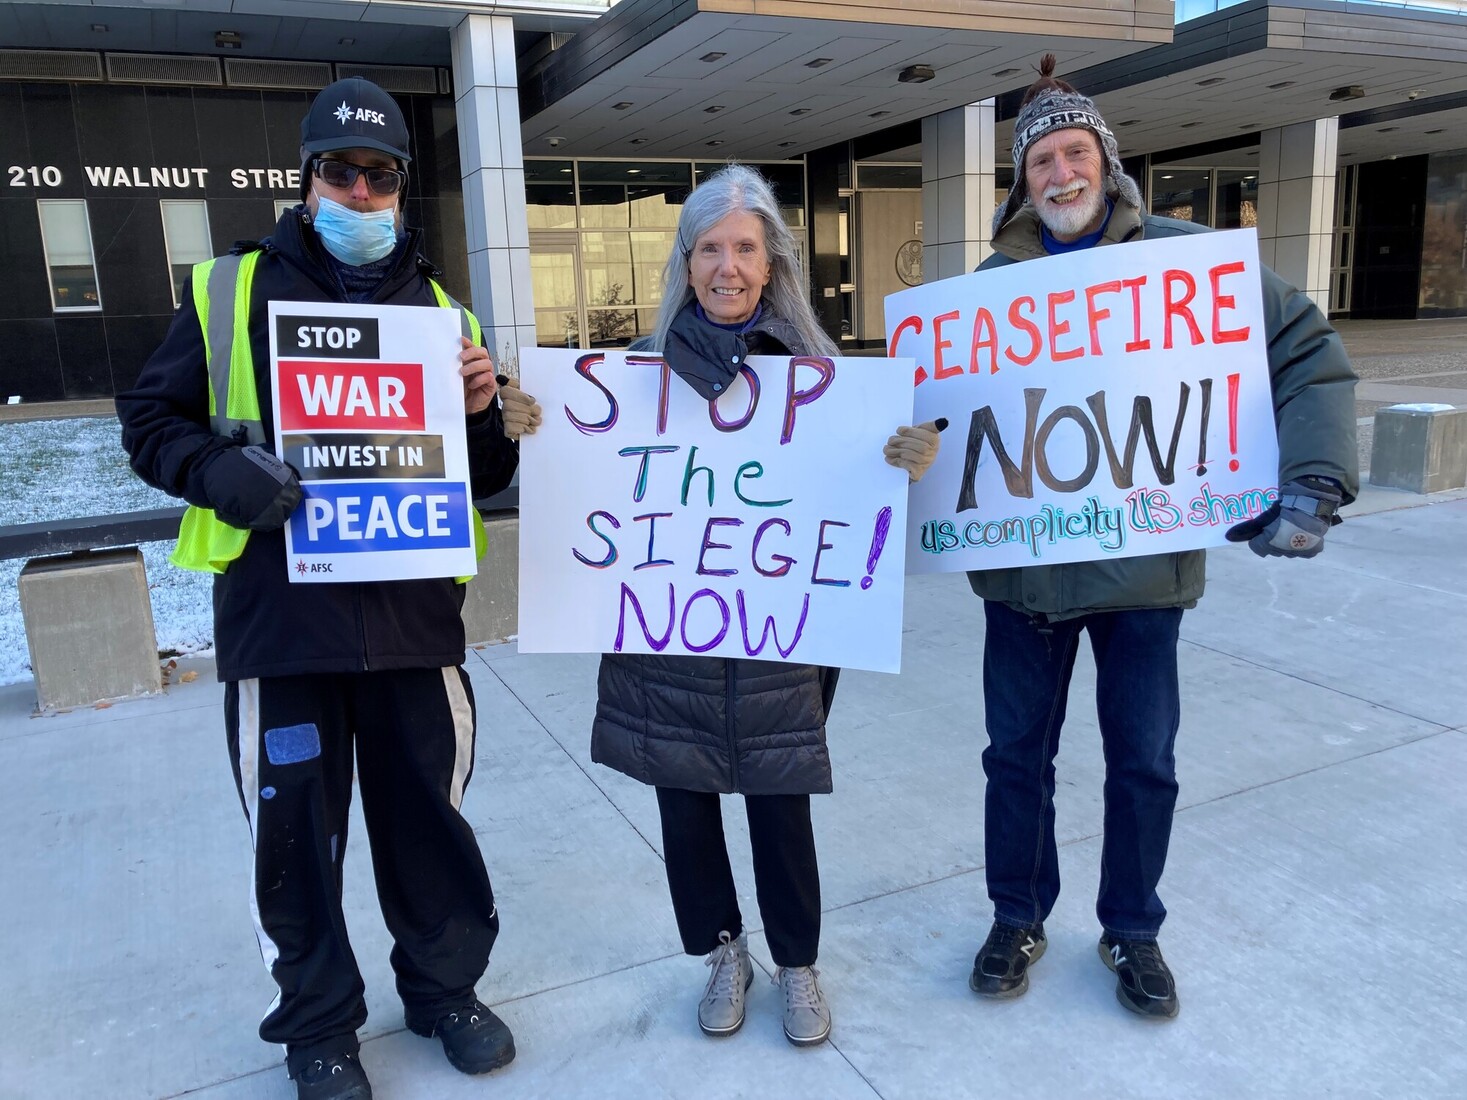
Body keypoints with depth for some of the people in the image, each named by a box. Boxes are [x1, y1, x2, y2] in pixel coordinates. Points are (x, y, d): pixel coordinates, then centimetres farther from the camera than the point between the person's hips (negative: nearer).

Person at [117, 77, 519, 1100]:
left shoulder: (441, 308, 10)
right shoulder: (230, 290, 4)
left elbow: (486, 476, 11)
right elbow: (150, 420, 6)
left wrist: (483, 413, -11)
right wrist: (225, 472, -15)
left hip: (414, 613, 2)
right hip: (278, 618, -1)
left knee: (428, 813, 12)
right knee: (296, 829, 9)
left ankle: (444, 985, 37)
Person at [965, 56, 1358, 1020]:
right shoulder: (996, 282, 1)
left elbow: (1308, 352, -5)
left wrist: (1312, 485, -15)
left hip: (1146, 562, -1)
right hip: (1024, 565, 1)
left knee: (1144, 764, 13)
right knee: (1017, 756, 13)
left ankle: (1132, 931, 36)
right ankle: (1018, 919, 35)